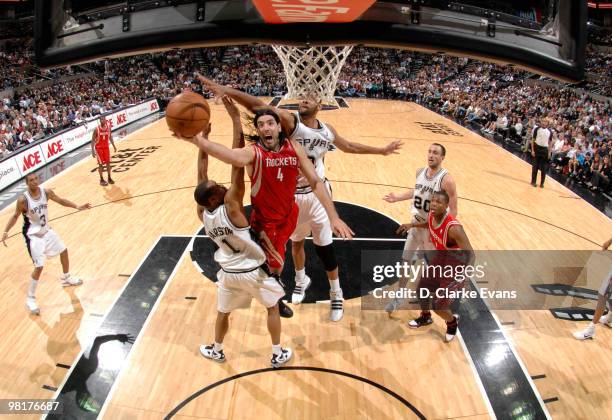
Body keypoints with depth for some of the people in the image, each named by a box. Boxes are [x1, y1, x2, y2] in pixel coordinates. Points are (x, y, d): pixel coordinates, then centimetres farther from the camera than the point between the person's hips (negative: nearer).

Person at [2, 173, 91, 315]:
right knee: (39, 267, -11)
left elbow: (60, 200, 4)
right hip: (33, 235, -6)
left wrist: (77, 207, -1)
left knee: (63, 251, 21)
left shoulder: (46, 192, -11)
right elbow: (15, 216, -9)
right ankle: (30, 299, 5)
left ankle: (66, 278, 47)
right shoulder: (23, 199, -23)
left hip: (46, 230, 7)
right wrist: (6, 232, -16)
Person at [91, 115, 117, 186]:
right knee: (101, 164, 0)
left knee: (108, 162, 8)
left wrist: (113, 146, 8)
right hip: (99, 148, -4)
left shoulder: (108, 126, -8)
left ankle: (109, 178, 21)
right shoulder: (97, 129, -21)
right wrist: (93, 151, -18)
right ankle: (101, 180, 12)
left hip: (106, 146, 4)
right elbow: (93, 140, -14)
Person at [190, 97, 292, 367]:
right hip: (254, 271, -4)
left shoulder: (202, 213, -13)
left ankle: (216, 351, 45)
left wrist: (203, 138, -10)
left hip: (229, 272, 4)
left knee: (223, 312, 26)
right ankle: (278, 354, 29)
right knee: (273, 306, 20)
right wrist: (236, 119, -35)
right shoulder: (231, 205, -29)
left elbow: (201, 175, -8)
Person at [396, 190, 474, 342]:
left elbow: (470, 254, -34)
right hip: (439, 258, 8)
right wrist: (413, 225, 12)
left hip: (454, 266, -7)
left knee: (438, 305, -4)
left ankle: (452, 322, 31)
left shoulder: (453, 228, -36)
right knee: (422, 289, 19)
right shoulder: (432, 215, -12)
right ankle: (425, 317, 49)